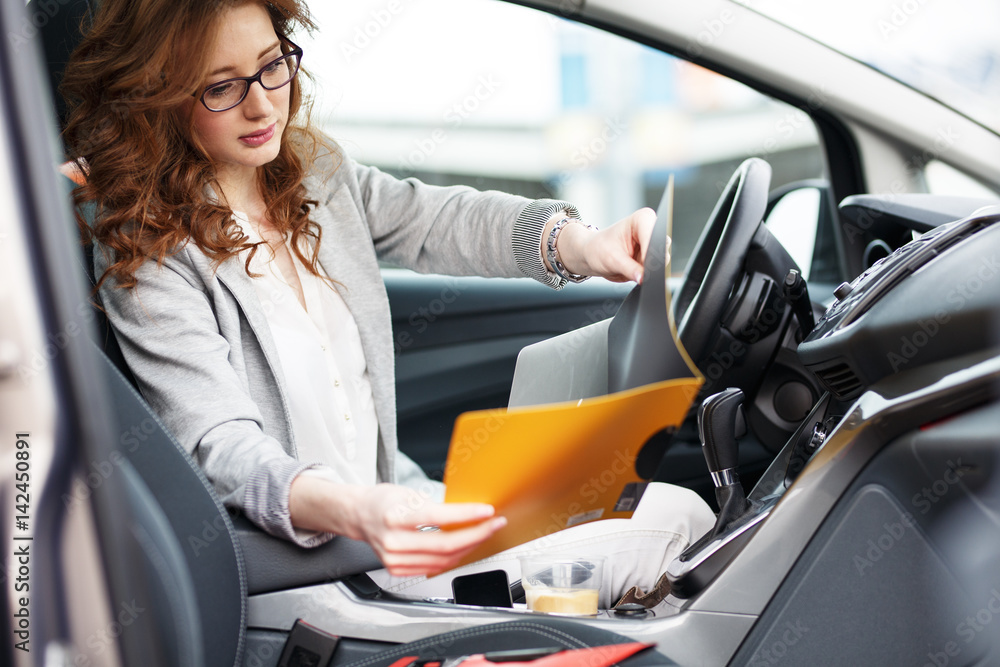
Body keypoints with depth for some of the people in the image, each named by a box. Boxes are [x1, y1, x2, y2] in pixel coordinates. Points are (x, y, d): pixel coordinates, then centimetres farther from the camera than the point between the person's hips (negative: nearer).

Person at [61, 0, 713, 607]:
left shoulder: (313, 169, 8)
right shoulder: (144, 251, -15)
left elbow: (436, 221, 11)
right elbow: (222, 442, -24)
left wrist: (580, 243, -10)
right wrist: (353, 514, -45)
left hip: (394, 496, 8)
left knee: (677, 509, -4)